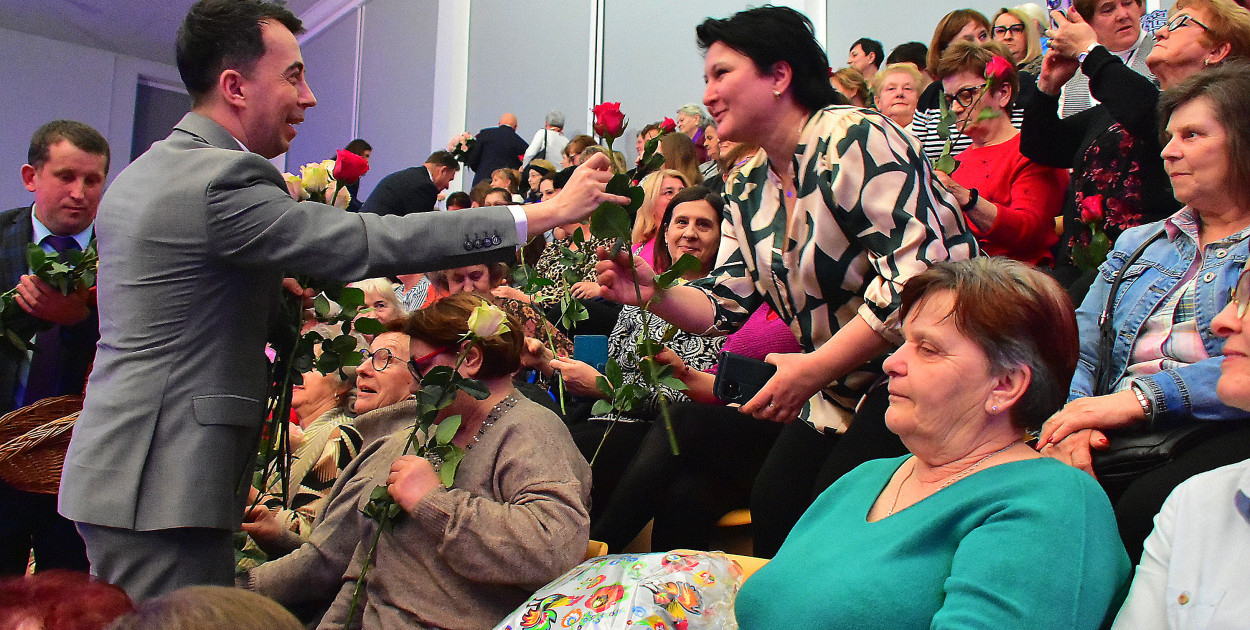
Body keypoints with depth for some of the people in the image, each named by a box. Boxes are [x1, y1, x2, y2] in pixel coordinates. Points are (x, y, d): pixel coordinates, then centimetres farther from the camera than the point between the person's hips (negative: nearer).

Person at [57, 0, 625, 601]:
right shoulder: (222, 179, -18)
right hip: (162, 489, -10)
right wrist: (548, 212, -19)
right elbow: (373, 243, -22)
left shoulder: (137, 175, 14)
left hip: (113, 472, 11)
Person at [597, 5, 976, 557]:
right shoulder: (747, 191, 7)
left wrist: (814, 370, -27)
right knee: (773, 505, 3)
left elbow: (918, 271, -27)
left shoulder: (856, 139, -18)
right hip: (841, 392, 8)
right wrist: (654, 295, -12)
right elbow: (726, 306, 9)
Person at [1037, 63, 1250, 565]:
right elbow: (1079, 348, 14)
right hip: (1115, 447, 4)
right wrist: (1073, 416, -8)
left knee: (1143, 509, -37)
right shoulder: (1138, 244, 27)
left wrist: (1142, 397, -21)